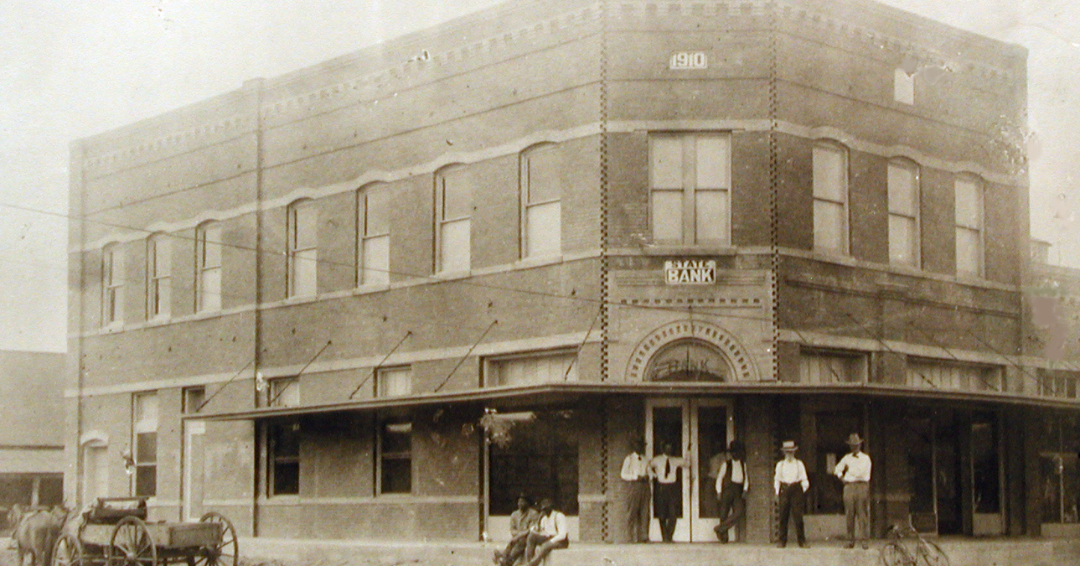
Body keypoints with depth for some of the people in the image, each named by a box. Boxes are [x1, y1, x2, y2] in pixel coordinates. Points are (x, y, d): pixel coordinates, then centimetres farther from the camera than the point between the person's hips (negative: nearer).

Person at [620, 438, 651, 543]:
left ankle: (643, 536, 2)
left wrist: (647, 476, -1)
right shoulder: (629, 458, 5)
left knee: (644, 512, -1)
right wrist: (636, 477, -12)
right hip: (633, 485, -4)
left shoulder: (645, 459, 17)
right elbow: (623, 474, 0)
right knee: (632, 512, -6)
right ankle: (632, 537, -3)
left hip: (645, 486, 4)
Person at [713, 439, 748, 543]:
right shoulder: (726, 464, 8)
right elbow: (719, 477, 6)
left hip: (738, 492, 2)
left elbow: (746, 478, 19)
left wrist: (745, 489, 4)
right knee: (724, 513, -4)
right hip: (727, 490, -2)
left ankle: (720, 528, -9)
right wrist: (719, 492, -3)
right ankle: (723, 537, 5)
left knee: (740, 512, -16)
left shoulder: (743, 465, 17)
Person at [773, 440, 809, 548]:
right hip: (784, 490, 2)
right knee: (783, 516, -2)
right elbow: (776, 480, 16)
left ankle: (802, 541, -2)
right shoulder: (780, 464, 14)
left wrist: (803, 491, 1)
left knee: (798, 516, -7)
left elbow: (804, 480, 11)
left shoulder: (799, 464, 10)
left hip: (796, 489, -1)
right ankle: (782, 541, 4)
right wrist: (777, 494, 9)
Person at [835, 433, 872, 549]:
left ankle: (865, 540, -8)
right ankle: (851, 540, 0)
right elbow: (838, 469, 20)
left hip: (862, 486, -3)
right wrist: (842, 478, 4)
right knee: (849, 514, -2)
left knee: (863, 513, -8)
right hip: (849, 486, 3)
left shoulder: (865, 458, 6)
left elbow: (861, 473, -6)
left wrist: (849, 470, 4)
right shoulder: (846, 458, 19)